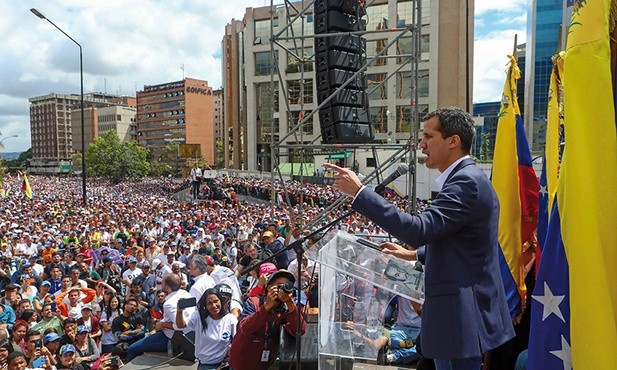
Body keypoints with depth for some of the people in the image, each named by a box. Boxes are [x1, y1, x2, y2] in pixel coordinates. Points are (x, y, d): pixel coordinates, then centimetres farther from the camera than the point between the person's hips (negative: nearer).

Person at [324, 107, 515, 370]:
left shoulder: (467, 181, -19)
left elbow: (420, 230, -30)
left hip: (462, 318, -10)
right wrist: (414, 255, 20)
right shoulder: (468, 178, 14)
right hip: (467, 311, 10)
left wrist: (360, 192, -27)